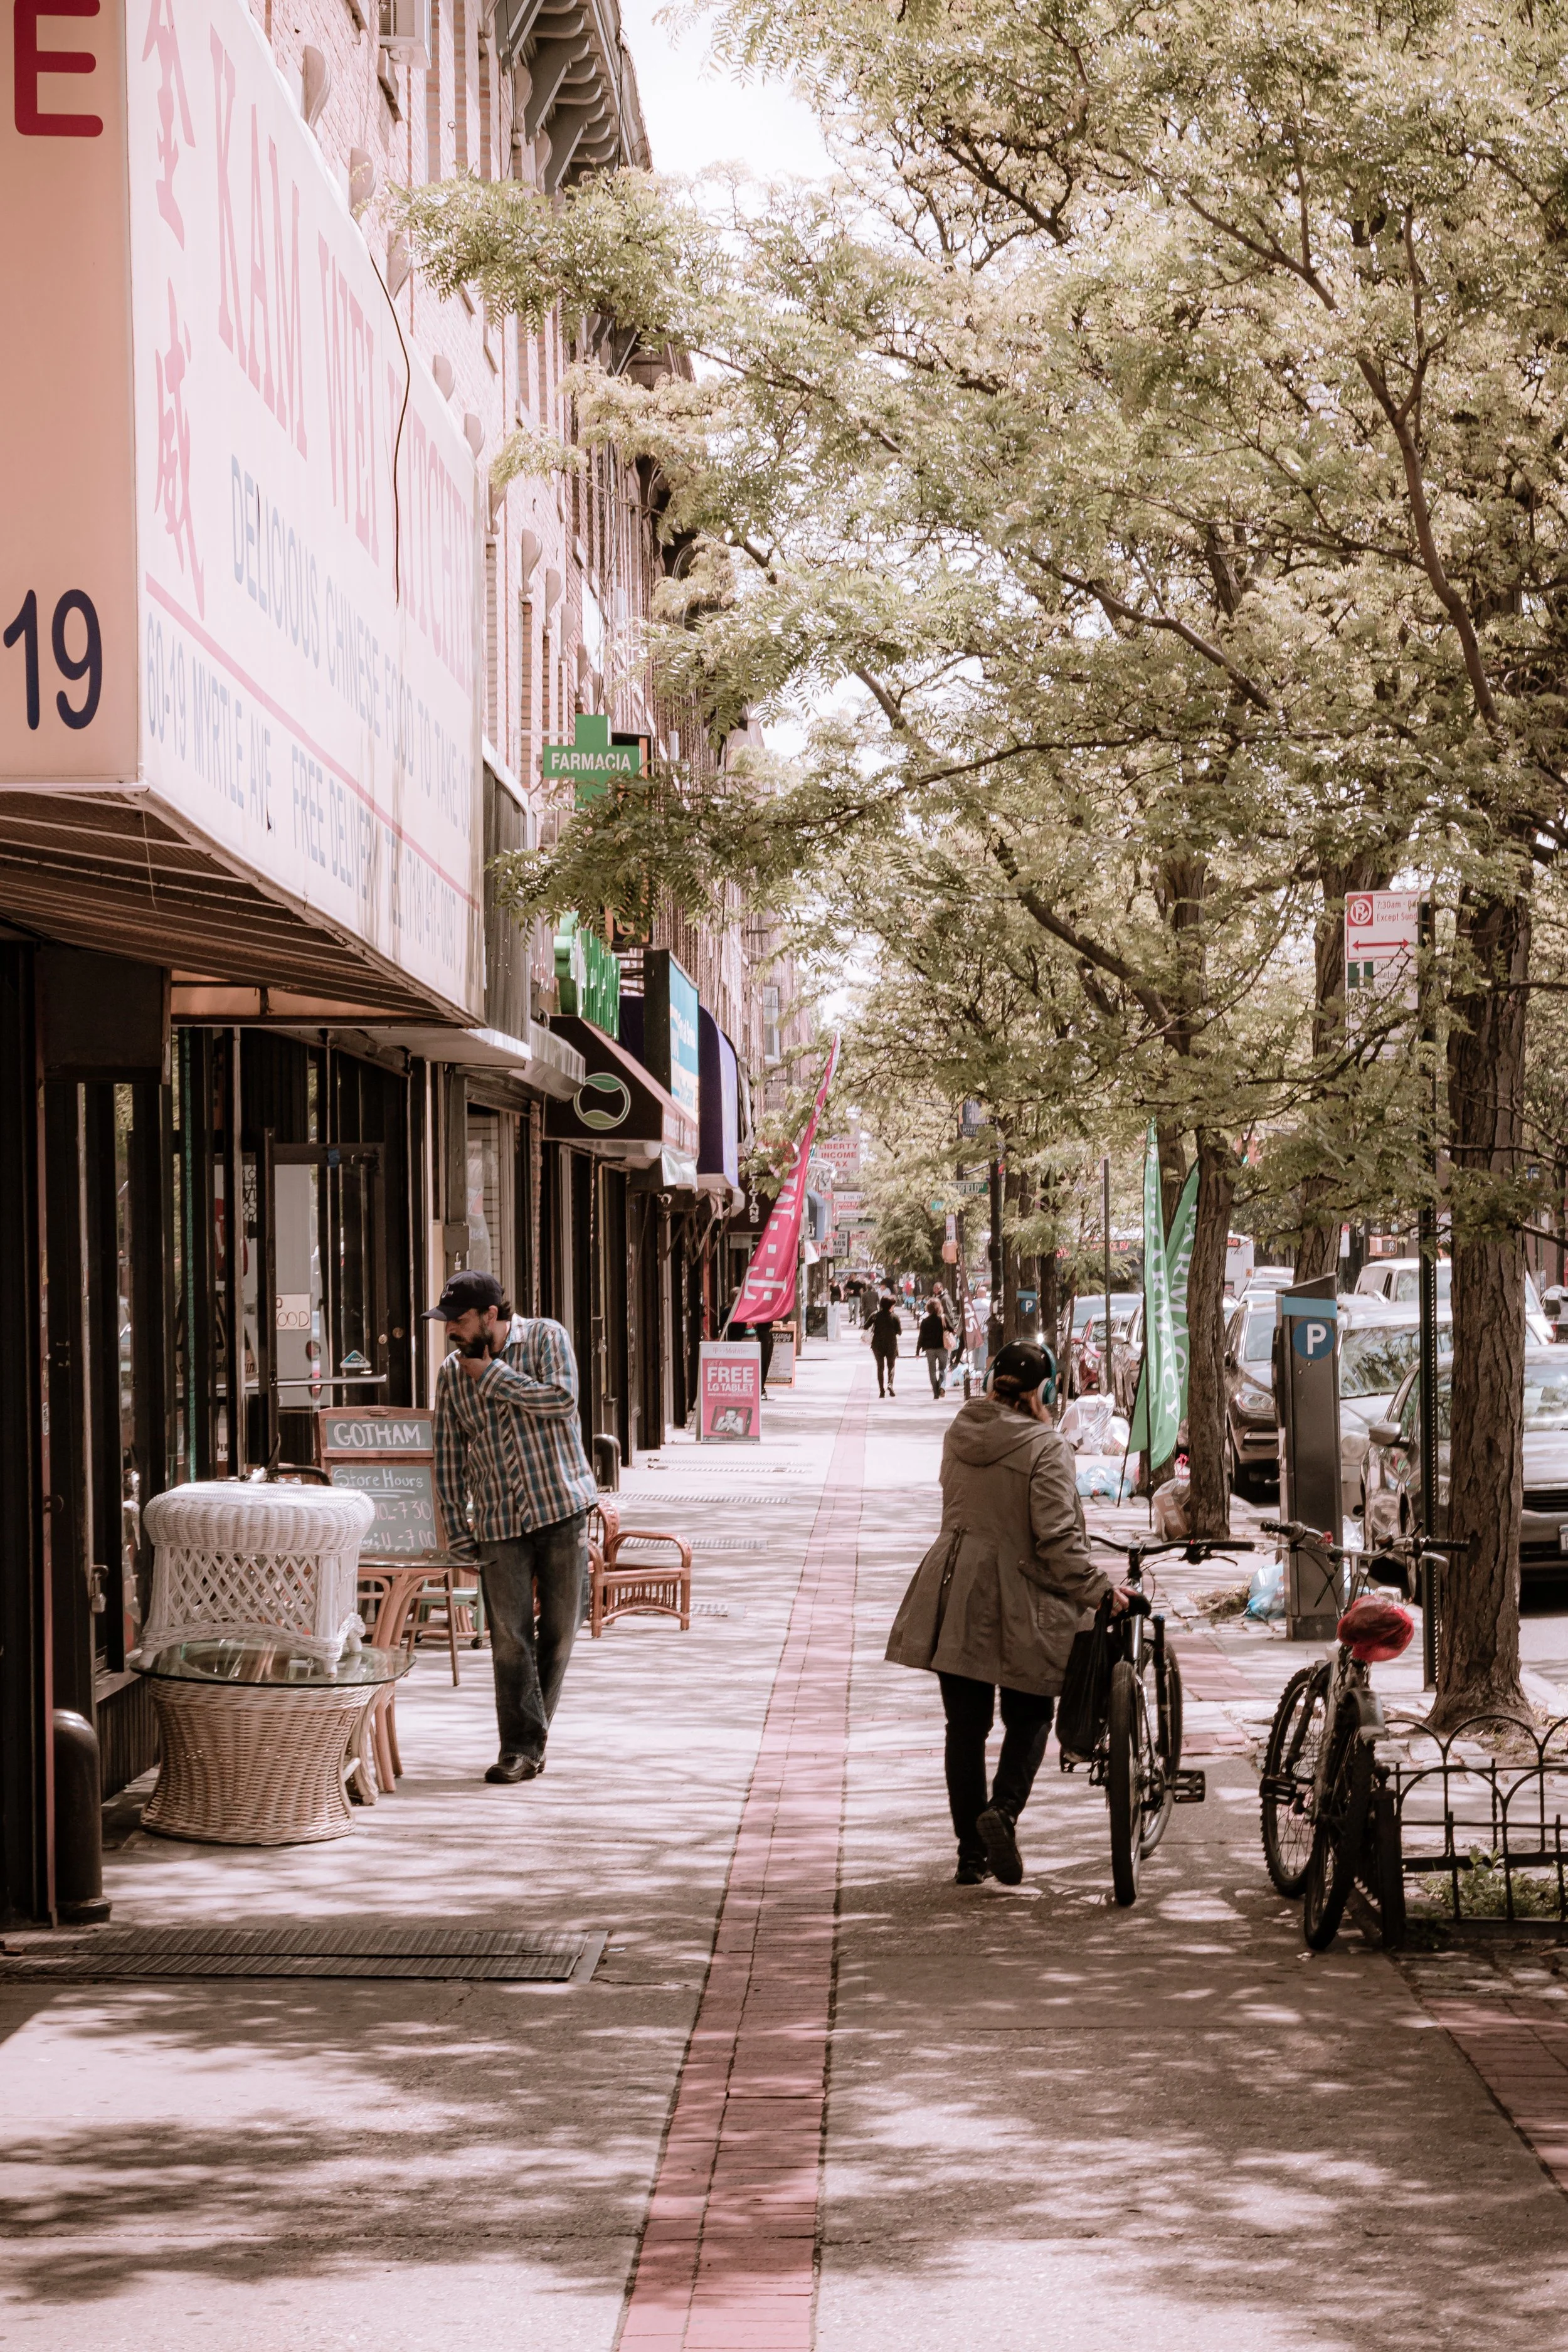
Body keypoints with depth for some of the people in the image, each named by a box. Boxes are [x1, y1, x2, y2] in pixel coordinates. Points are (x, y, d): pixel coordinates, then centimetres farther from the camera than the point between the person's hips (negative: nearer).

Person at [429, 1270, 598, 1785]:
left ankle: (529, 1736, 17)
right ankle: (521, 1747, -1)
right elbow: (449, 1456, 10)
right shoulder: (452, 1373, 5)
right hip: (499, 1521, 2)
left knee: (560, 1627, 4)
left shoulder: (545, 1338, -2)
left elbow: (562, 1400, -18)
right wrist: (456, 1529, 6)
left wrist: (493, 1375, -14)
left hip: (562, 1508, -1)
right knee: (510, 1636, -5)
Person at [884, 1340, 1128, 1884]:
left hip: (953, 1595, 5)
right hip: (1019, 1606, -5)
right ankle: (1003, 1809, -13)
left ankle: (972, 1855, 11)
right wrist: (1098, 1588, -13)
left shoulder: (960, 1433, 4)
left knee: (965, 1725, 10)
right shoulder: (1044, 1447, -15)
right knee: (1029, 1716, 12)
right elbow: (1056, 1538, -20)